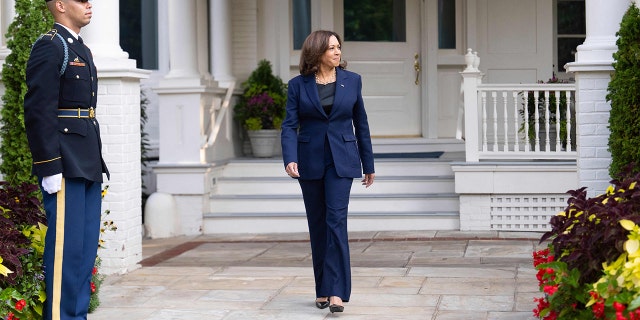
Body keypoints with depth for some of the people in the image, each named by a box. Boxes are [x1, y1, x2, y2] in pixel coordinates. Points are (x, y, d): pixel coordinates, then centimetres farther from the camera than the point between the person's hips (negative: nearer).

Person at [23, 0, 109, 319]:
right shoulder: (49, 47, -9)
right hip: (64, 166, -9)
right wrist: (49, 168, -20)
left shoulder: (81, 49, 20)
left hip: (88, 165, 9)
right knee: (66, 245, -7)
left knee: (87, 247, 10)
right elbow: (38, 111, -16)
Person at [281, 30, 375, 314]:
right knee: (317, 225, 8)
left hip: (341, 160, -1)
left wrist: (369, 164, 11)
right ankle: (322, 290, 19)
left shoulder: (352, 81, 3)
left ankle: (337, 291, -16)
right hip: (310, 162, 1)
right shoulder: (298, 85, 0)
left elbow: (361, 124, 8)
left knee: (336, 220, -13)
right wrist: (289, 159, -22)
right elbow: (290, 126, -6)